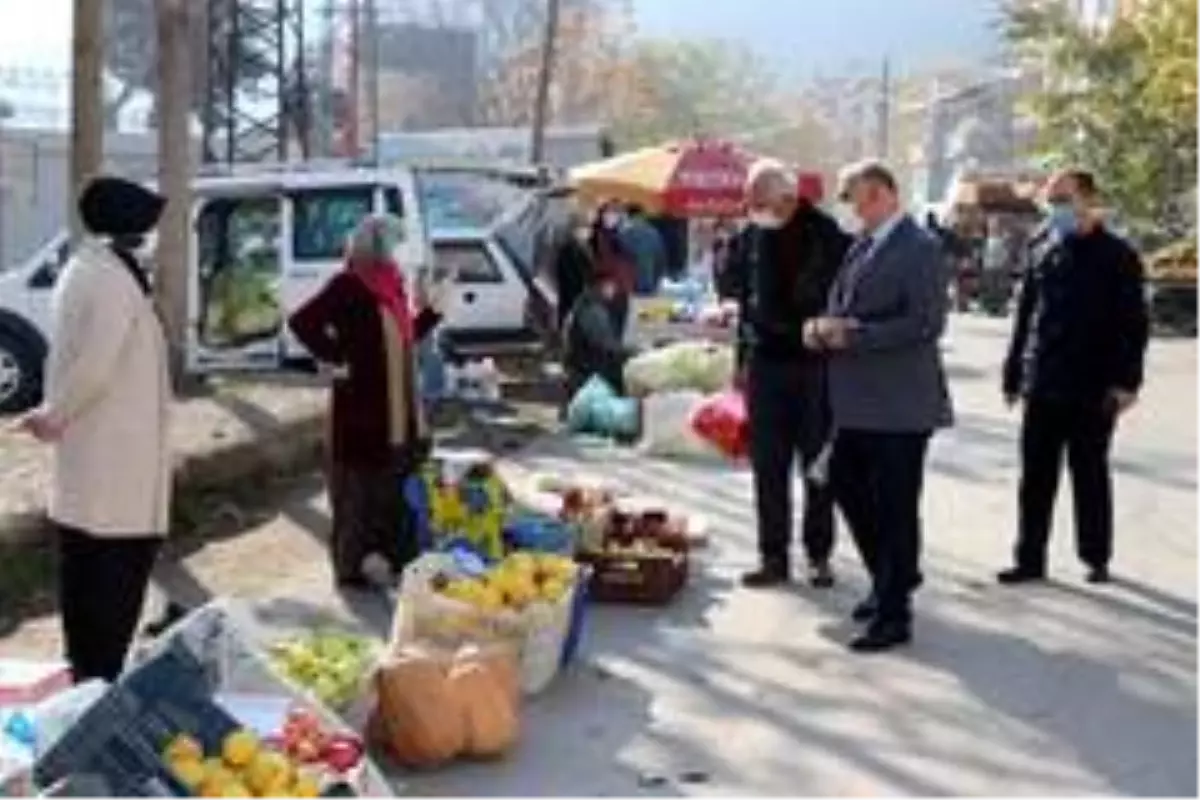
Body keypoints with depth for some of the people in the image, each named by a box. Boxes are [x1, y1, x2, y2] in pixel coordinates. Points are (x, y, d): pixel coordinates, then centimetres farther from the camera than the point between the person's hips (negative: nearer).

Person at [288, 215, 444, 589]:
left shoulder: (392, 285, 12)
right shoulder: (347, 285, -13)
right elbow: (302, 322, -21)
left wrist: (430, 309, 8)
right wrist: (335, 358, -19)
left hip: (398, 409, 8)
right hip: (361, 406, -8)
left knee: (399, 482, 16)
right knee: (358, 487, 0)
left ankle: (400, 556, 28)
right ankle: (349, 566, 10)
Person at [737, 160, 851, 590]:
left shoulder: (826, 235, -10)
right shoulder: (757, 235, 7)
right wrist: (743, 353, 14)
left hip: (815, 364, -5)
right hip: (766, 363, 5)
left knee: (818, 465, 6)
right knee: (768, 466, 6)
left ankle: (819, 555, 17)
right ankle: (773, 556, 15)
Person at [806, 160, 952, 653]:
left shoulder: (919, 248, -13)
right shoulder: (860, 246, 13)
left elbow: (926, 324, -21)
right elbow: (841, 304, 18)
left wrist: (852, 336, -20)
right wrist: (825, 326, -6)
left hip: (899, 404, -9)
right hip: (856, 401, 9)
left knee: (895, 507, 0)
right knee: (846, 483, 18)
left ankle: (893, 615, 10)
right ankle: (891, 577, 37)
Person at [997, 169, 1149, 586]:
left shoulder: (1117, 255, -5)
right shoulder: (1041, 250, 8)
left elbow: (1133, 324, -7)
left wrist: (1126, 380, -14)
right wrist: (1014, 374, 11)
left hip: (1092, 389, -4)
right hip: (1042, 386, 4)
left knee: (1090, 475, 8)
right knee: (1036, 476, 6)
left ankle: (1096, 557, 21)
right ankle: (1030, 559, 14)